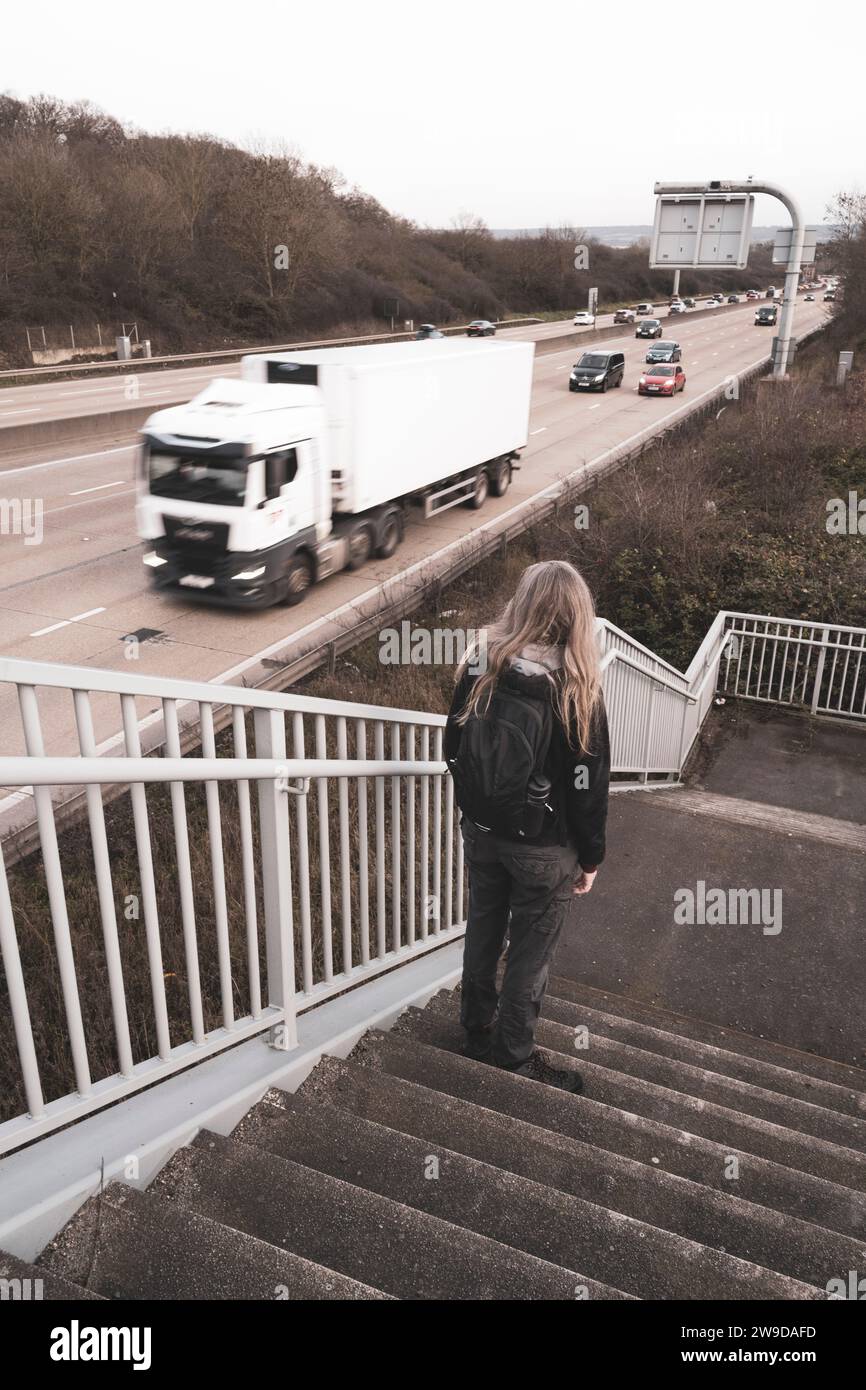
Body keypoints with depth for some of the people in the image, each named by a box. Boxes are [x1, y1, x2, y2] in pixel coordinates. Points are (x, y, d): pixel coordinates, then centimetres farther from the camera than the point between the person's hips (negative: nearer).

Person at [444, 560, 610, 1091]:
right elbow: (588, 783, -15)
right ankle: (514, 1056, 29)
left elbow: (455, 750, 2)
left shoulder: (480, 667, -8)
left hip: (480, 830, 4)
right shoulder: (577, 687, -20)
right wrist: (591, 857, -2)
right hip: (544, 846, -4)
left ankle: (478, 1028, 41)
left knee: (483, 930, 22)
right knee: (532, 949, 13)